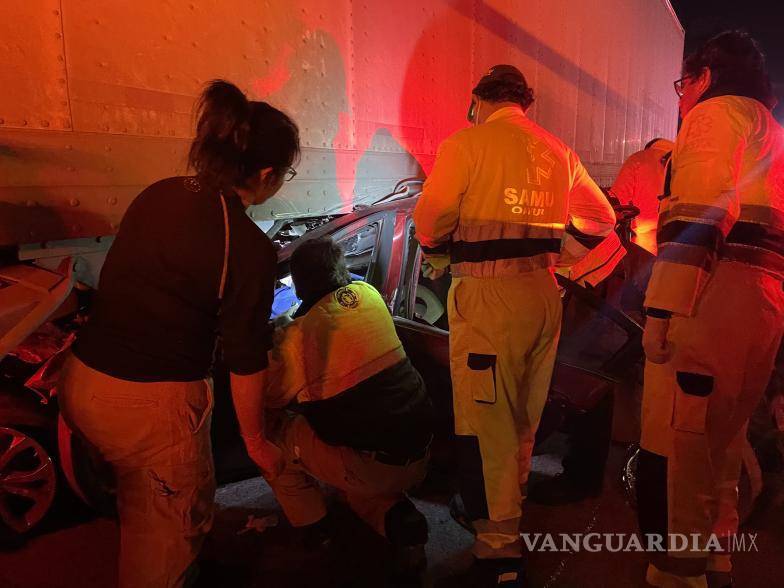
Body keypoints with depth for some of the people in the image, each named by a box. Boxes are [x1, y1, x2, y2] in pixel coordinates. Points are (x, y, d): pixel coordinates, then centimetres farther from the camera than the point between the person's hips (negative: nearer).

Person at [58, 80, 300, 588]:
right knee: (173, 529, 18)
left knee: (139, 510, 31)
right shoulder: (250, 249, -18)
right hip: (154, 404, -7)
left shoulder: (157, 195, 1)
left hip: (82, 380, 7)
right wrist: (257, 441, 2)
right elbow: (245, 361, -12)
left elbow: (124, 284, 11)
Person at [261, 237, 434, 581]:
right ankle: (400, 521, 9)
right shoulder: (368, 294, 3)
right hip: (420, 453, 6)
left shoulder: (297, 335, -14)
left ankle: (313, 530, 20)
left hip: (374, 465, -6)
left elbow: (270, 397, 2)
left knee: (274, 435, 12)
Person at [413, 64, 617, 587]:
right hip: (544, 293, 7)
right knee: (526, 416, 19)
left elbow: (430, 217, -8)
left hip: (487, 295, -6)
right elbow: (601, 217, 18)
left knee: (486, 421, 1)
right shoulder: (559, 151, 13)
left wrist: (439, 256, 11)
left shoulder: (466, 143, -5)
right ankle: (509, 510, 37)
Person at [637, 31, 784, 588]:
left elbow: (696, 217, -14)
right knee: (722, 442, 17)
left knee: (675, 444, -8)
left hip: (715, 291, -10)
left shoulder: (715, 112, 2)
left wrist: (661, 310, -19)